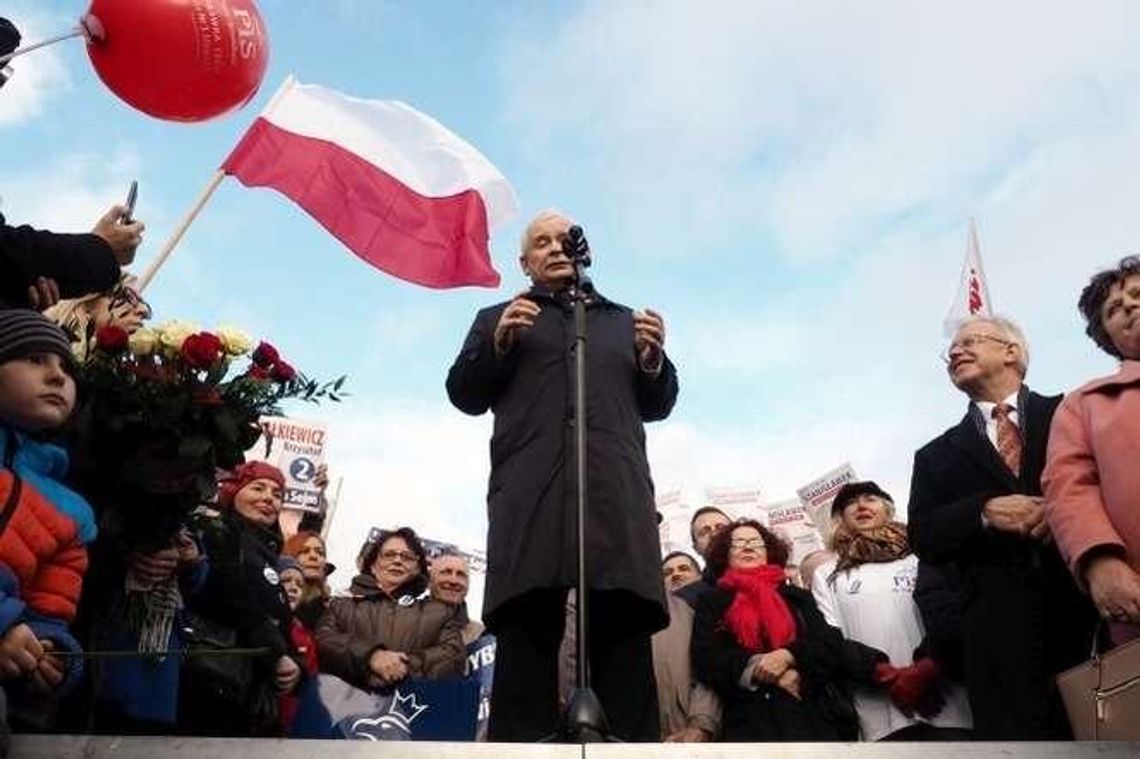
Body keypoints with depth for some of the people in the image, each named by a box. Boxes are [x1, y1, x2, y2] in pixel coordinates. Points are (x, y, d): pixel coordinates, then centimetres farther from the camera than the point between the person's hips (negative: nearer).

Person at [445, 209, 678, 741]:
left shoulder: (623, 320, 30)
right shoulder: (498, 317, 26)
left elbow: (656, 404, 24)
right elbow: (463, 394, 16)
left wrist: (653, 358, 3)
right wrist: (499, 342, -1)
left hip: (616, 489, 2)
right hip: (531, 490, -1)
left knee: (624, 633, -8)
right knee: (526, 633, -10)